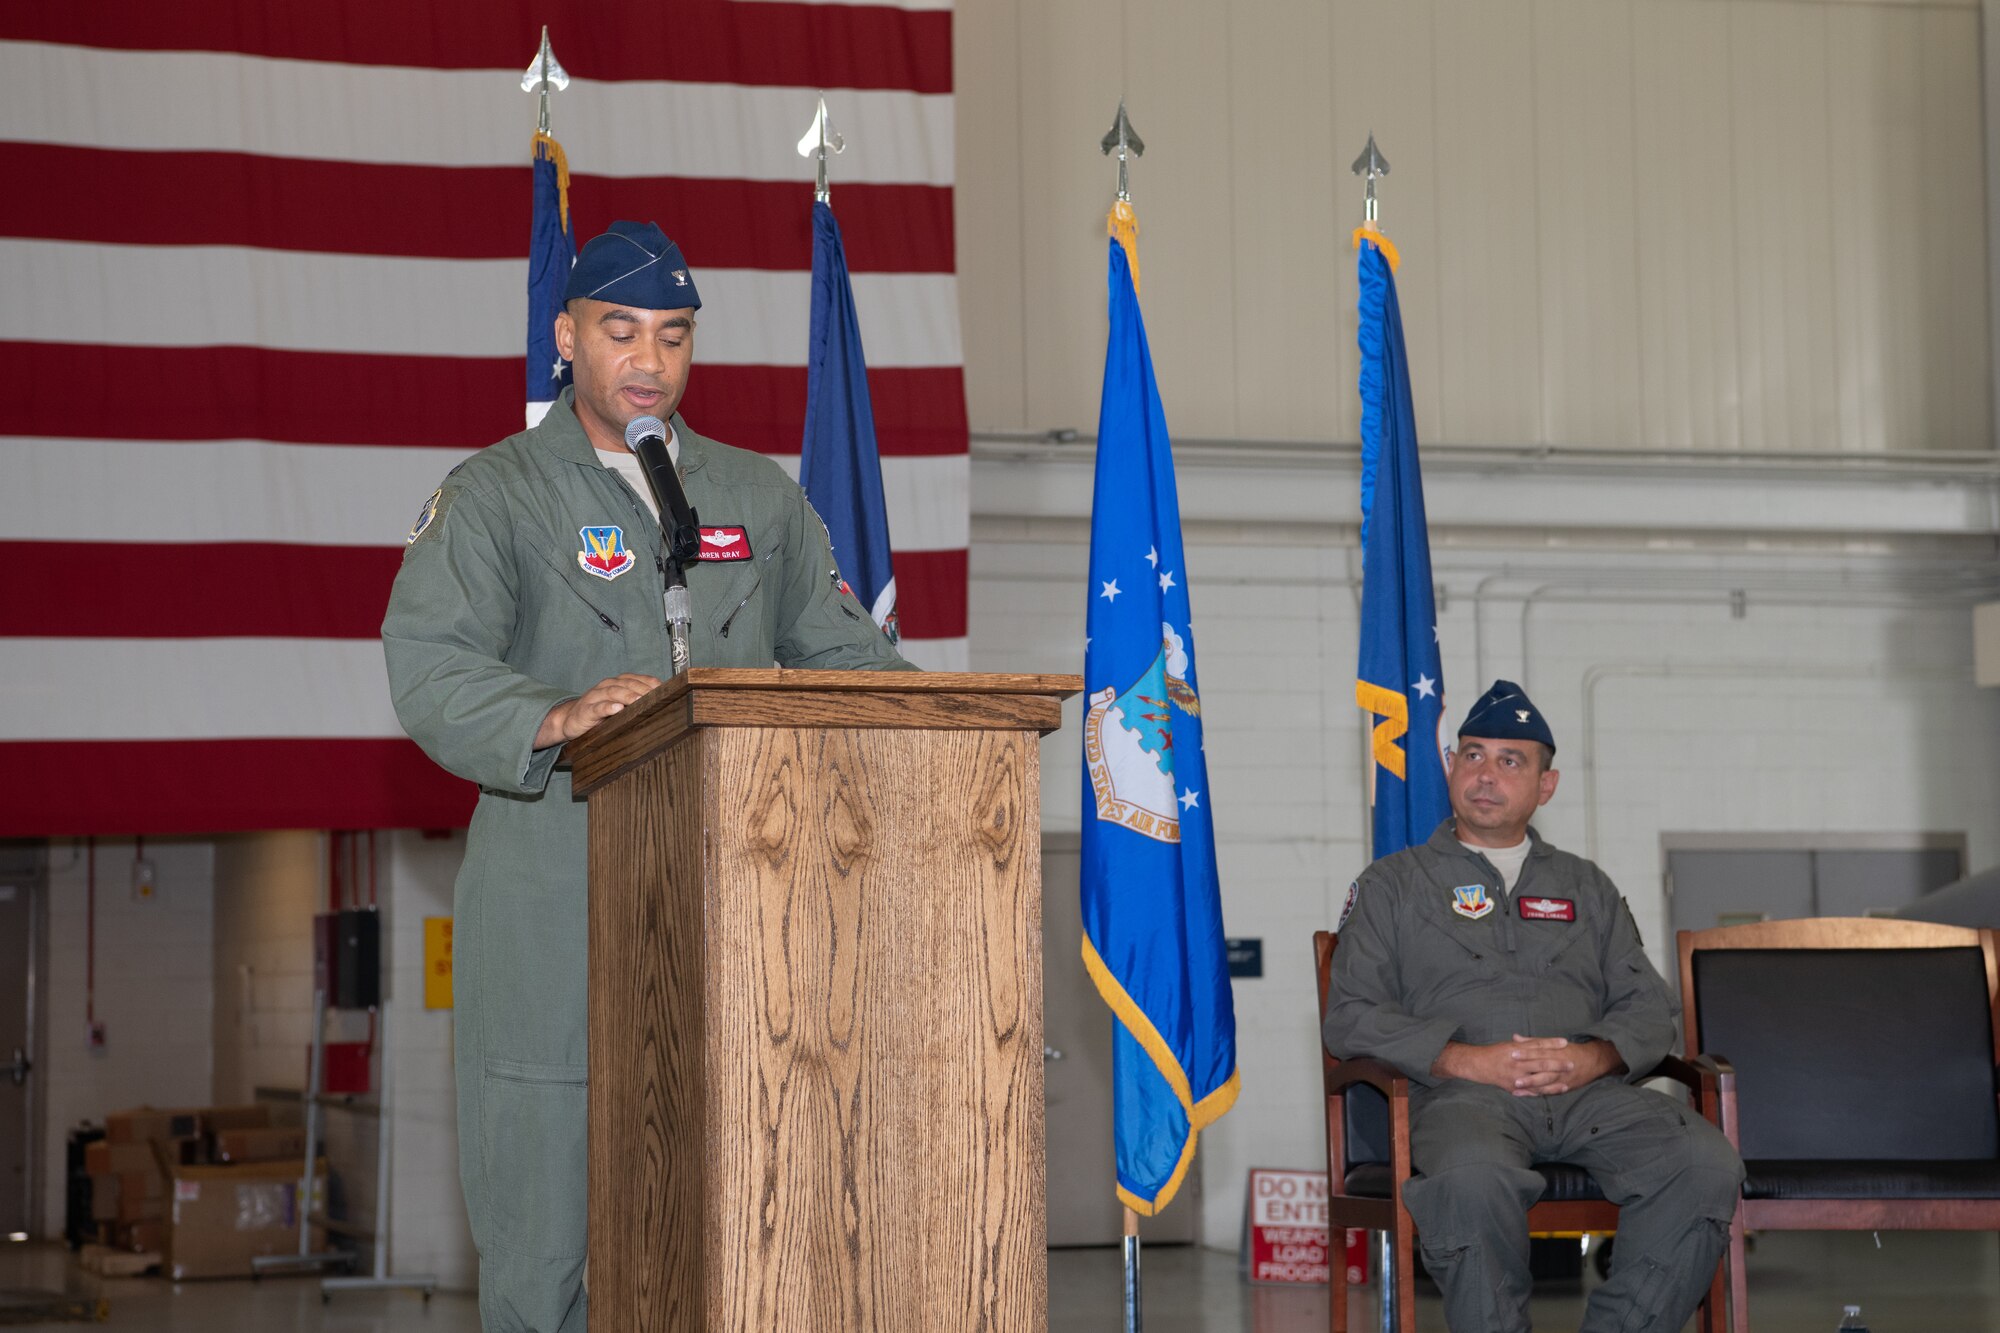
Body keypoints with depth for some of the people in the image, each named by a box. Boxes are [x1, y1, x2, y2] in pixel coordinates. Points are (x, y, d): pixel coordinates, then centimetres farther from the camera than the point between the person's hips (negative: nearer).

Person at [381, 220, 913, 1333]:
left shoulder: (761, 498, 20)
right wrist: (557, 718, -28)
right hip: (557, 925, -3)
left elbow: (841, 649, 18)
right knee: (545, 1223, -3)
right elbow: (431, 669, -9)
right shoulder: (495, 495, 5)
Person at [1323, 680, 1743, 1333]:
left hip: (1589, 1091, 3)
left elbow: (1648, 1005, 19)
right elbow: (1352, 1017, 6)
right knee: (1473, 1177, -40)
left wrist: (1593, 1056, -4)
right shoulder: (1393, 884, 18)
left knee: (1707, 1165, -28)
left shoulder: (1586, 886, 28)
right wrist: (1469, 1060, -9)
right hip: (1460, 1091, -3)